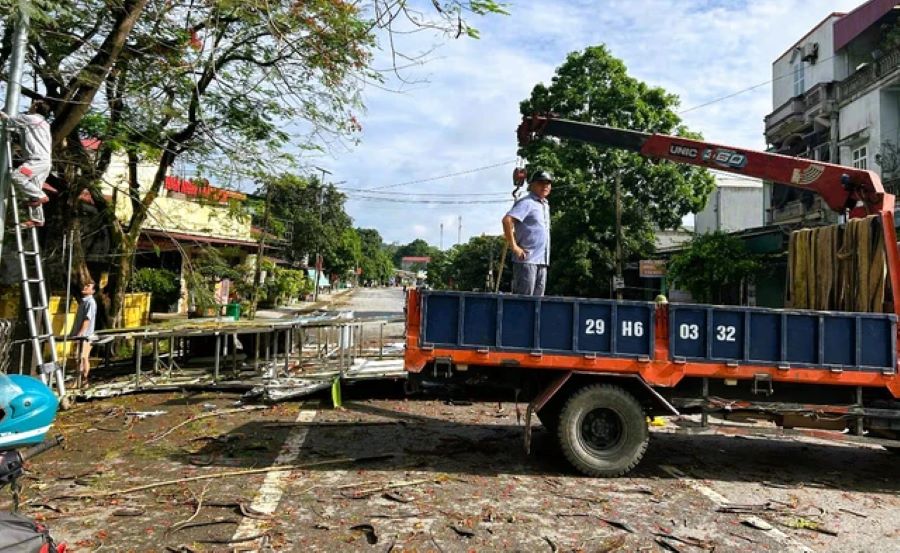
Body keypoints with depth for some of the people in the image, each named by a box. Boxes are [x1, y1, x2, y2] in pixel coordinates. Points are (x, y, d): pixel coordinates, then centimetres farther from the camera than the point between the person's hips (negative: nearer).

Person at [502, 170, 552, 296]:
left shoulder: (546, 205, 19)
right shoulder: (527, 203, -8)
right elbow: (507, 220, -22)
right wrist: (514, 247, -20)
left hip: (542, 261, 8)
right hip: (527, 259, -8)